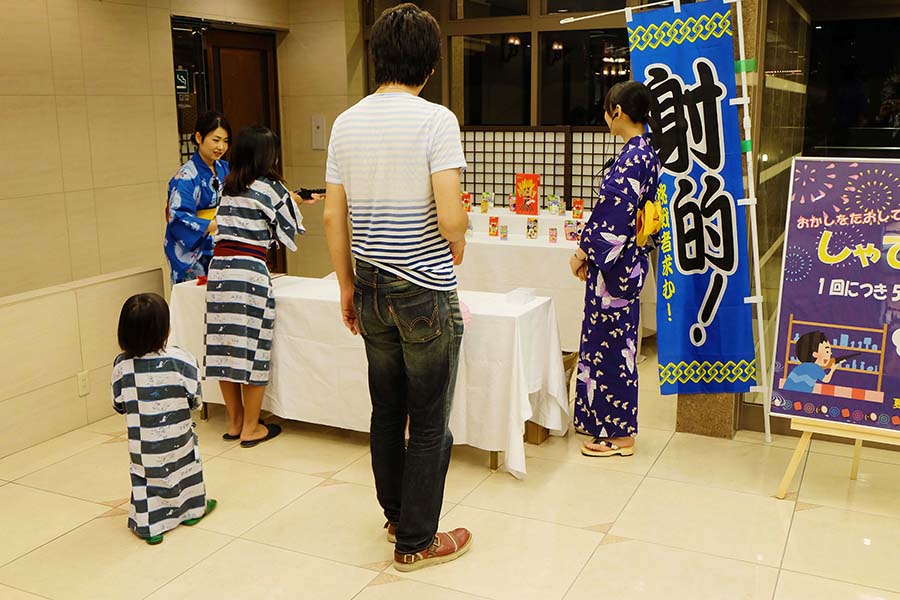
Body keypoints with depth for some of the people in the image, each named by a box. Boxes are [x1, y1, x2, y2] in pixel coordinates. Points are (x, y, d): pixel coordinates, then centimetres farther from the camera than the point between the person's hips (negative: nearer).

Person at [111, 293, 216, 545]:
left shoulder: (122, 364, -11)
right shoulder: (179, 359, -18)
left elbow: (119, 405, -2)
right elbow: (194, 398, -11)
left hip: (141, 441, 1)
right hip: (177, 436, 0)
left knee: (144, 476, 16)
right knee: (186, 466, 23)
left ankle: (148, 524, 19)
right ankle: (192, 508, 38)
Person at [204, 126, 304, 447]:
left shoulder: (228, 187, 17)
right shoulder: (269, 186, -2)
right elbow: (290, 229, 6)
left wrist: (291, 200, 37)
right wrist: (291, 201, 24)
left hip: (218, 266, 7)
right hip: (249, 268, -7)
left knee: (226, 345, 10)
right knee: (253, 347, 2)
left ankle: (234, 422, 22)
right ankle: (251, 428, 9)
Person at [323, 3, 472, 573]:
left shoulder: (346, 124, 5)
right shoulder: (435, 120, -14)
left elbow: (333, 217, 6)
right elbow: (450, 217, -21)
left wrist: (348, 287, 15)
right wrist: (458, 246, 1)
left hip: (372, 290, 6)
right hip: (426, 294, -6)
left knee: (386, 411, 18)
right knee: (430, 423, 7)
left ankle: (396, 515, 34)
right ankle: (416, 541, 18)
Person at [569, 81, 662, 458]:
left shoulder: (632, 158, -20)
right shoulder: (645, 152, 11)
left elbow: (616, 218, -23)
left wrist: (582, 253, -11)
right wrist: (589, 251, 16)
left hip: (614, 265, -10)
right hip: (625, 261, 10)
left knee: (611, 343, -1)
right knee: (611, 339, 17)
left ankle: (618, 434, 11)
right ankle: (600, 419, 30)